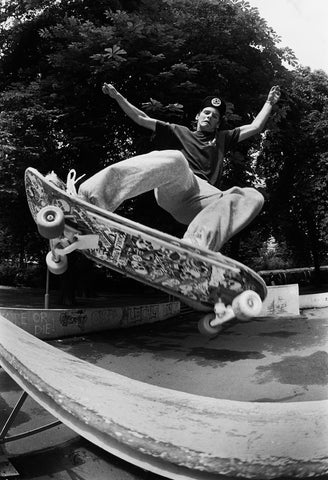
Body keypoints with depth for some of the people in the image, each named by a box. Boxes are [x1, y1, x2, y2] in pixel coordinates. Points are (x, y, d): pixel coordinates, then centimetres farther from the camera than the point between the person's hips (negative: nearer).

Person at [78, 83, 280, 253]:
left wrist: (269, 102, 37)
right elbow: (142, 119, 30)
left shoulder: (222, 139, 40)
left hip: (202, 195, 2)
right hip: (173, 185, -2)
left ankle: (196, 246, -49)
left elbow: (255, 127, 39)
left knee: (254, 197, -24)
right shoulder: (180, 132, 33)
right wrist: (118, 97, 26)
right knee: (175, 159, -40)